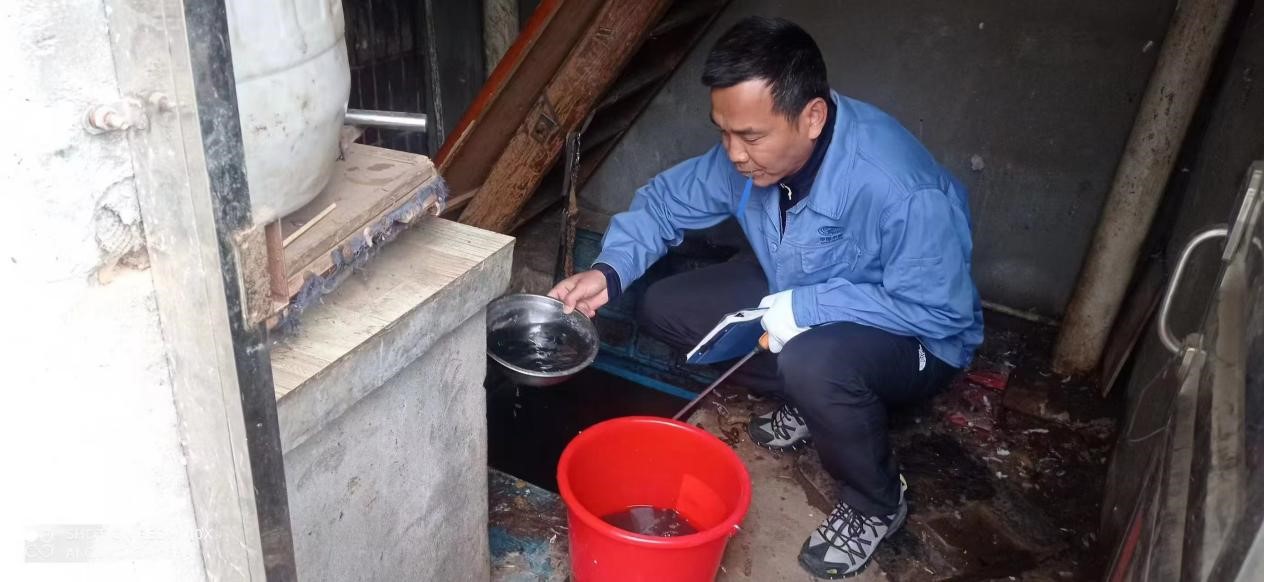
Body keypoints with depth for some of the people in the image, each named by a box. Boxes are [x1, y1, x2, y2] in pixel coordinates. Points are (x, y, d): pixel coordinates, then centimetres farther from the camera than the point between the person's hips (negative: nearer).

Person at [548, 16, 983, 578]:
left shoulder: (901, 190, -37)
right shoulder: (748, 151, -17)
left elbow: (941, 313, -30)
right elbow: (667, 200, -5)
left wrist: (805, 308, -33)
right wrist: (608, 271, -23)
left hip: (912, 339, -6)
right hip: (794, 297, 7)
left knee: (813, 362, -39)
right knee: (665, 306, -2)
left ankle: (876, 505, -8)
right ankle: (809, 404, 12)